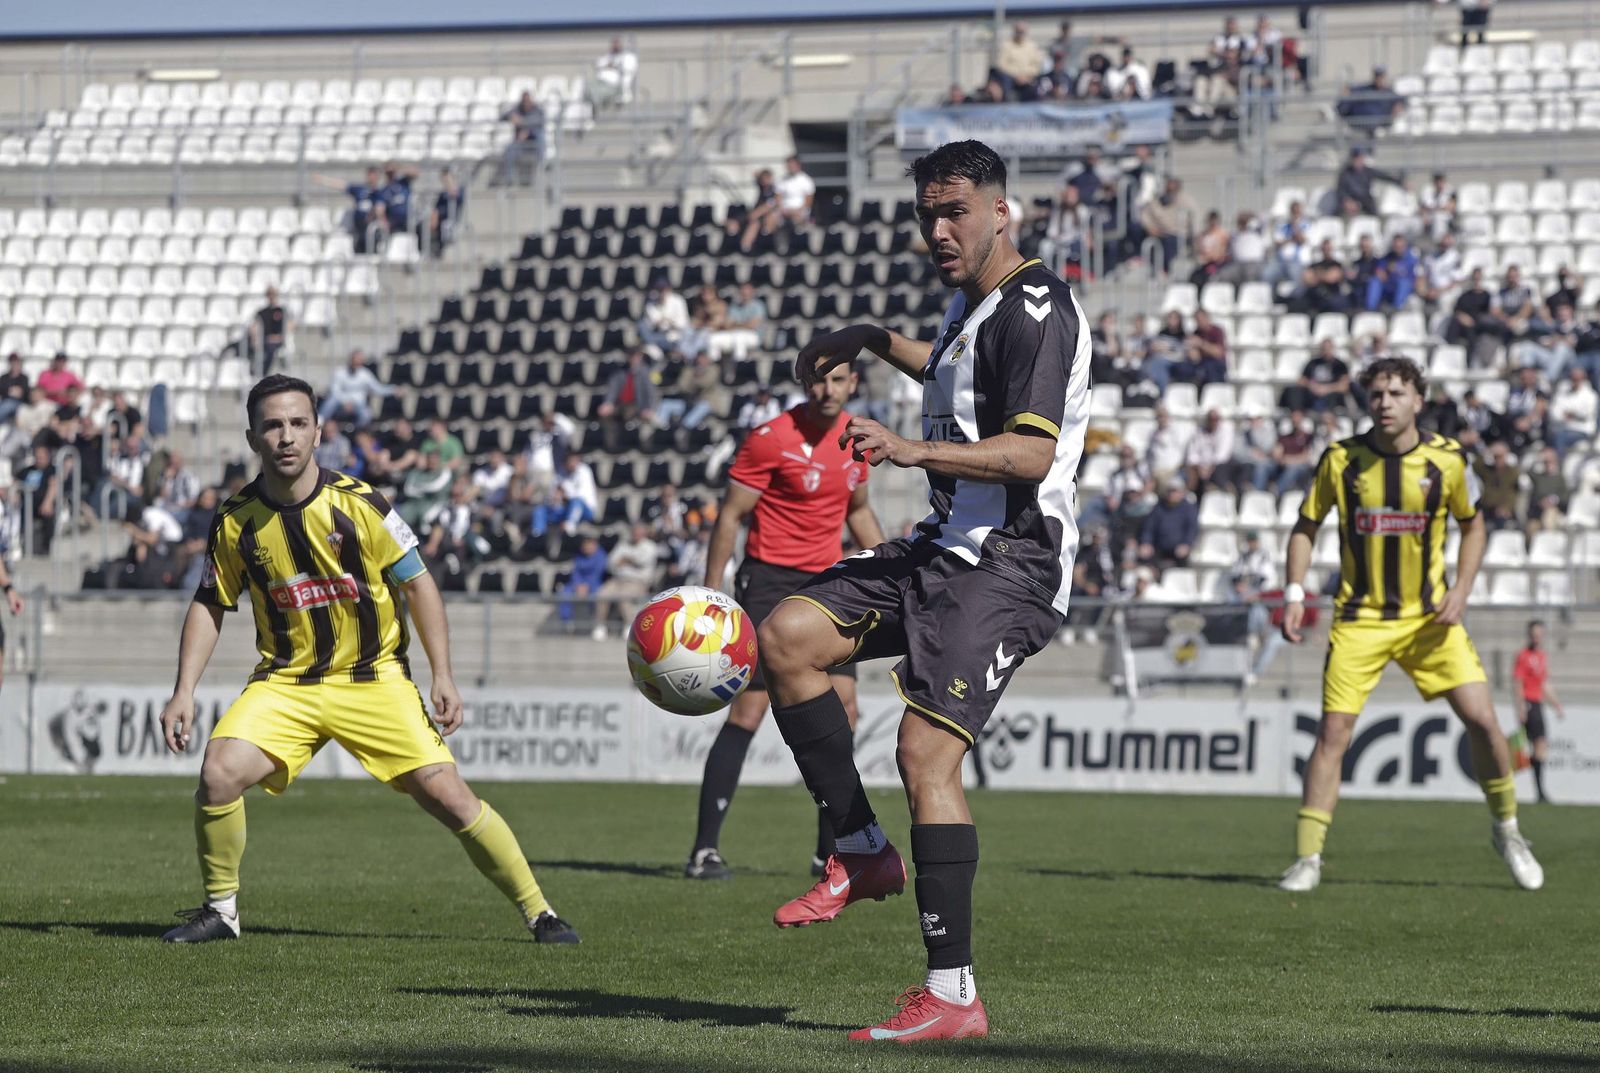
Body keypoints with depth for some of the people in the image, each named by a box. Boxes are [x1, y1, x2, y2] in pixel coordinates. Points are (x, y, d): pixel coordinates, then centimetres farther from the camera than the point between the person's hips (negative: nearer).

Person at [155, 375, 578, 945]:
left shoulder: (358, 504, -12)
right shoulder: (236, 520, -5)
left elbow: (418, 584, -3)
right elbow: (209, 605, 7)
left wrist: (443, 677, -8)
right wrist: (184, 693, -1)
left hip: (373, 678, -2)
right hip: (284, 681, 2)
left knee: (447, 795, -10)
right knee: (219, 772, -22)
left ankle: (538, 913, 4)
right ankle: (220, 909, 0)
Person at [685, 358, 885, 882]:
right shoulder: (772, 438, -11)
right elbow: (730, 515, -9)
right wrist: (712, 593, -13)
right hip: (771, 579, -6)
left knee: (843, 710, 0)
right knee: (748, 711, -12)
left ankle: (830, 853, 10)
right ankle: (704, 850, -8)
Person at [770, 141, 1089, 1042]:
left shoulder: (1035, 308, -13)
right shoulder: (974, 303, 17)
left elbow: (1030, 454, -24)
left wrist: (916, 451, -34)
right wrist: (873, 341, 37)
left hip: (1008, 564, -10)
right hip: (947, 551, 10)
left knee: (927, 751, -18)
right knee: (787, 636, 0)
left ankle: (954, 996, -16)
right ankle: (865, 852, 5)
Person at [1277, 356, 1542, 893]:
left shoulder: (1447, 460, -5)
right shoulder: (1341, 459, -7)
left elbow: (1473, 526, 10)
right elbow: (1306, 526, 5)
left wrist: (1460, 591, -4)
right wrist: (1294, 594, -7)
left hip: (1430, 616, 1)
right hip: (1360, 618, -1)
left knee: (1481, 717, -8)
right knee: (1333, 731, -10)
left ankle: (1506, 828, 17)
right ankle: (1307, 859, -4)